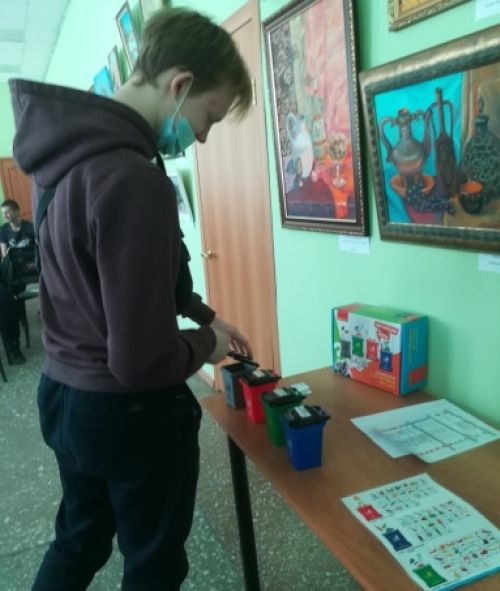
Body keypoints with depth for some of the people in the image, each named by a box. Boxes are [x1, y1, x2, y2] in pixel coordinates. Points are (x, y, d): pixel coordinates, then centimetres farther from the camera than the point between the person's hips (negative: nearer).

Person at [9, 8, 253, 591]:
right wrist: (206, 343, -9)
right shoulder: (134, 180, -30)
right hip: (128, 411, -8)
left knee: (77, 543, 29)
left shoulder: (72, 151, 1)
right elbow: (142, 361, -29)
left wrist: (203, 314, 12)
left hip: (64, 393, 8)